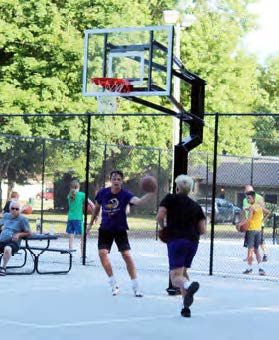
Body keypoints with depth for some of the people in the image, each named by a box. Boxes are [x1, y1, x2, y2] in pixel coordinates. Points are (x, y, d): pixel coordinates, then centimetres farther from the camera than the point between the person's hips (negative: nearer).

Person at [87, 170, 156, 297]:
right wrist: (91, 224, 17)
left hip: (120, 229, -2)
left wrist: (151, 194, -56)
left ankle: (135, 287, 0)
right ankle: (114, 284, 1)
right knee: (102, 253, -13)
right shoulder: (103, 192, -8)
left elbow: (139, 201, -38)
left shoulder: (125, 194, -17)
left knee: (127, 255, -10)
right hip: (105, 229, 2)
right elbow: (97, 207, 11)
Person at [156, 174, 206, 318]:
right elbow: (202, 230, 9)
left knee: (176, 277, -9)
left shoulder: (170, 198, 5)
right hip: (193, 241, 5)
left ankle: (189, 285, -45)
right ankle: (186, 307, 15)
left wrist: (163, 228, 12)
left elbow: (159, 217, -7)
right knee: (183, 272, 24)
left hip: (176, 240, -5)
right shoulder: (196, 206, 16)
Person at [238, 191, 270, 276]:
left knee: (250, 249, 0)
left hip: (251, 230, -7)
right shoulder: (260, 206, 8)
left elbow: (249, 219, -28)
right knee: (256, 250, 12)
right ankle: (260, 268, -1)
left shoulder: (252, 207, -15)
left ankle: (249, 268, 4)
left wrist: (240, 224, -22)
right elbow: (268, 213, 24)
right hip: (259, 230, 7)